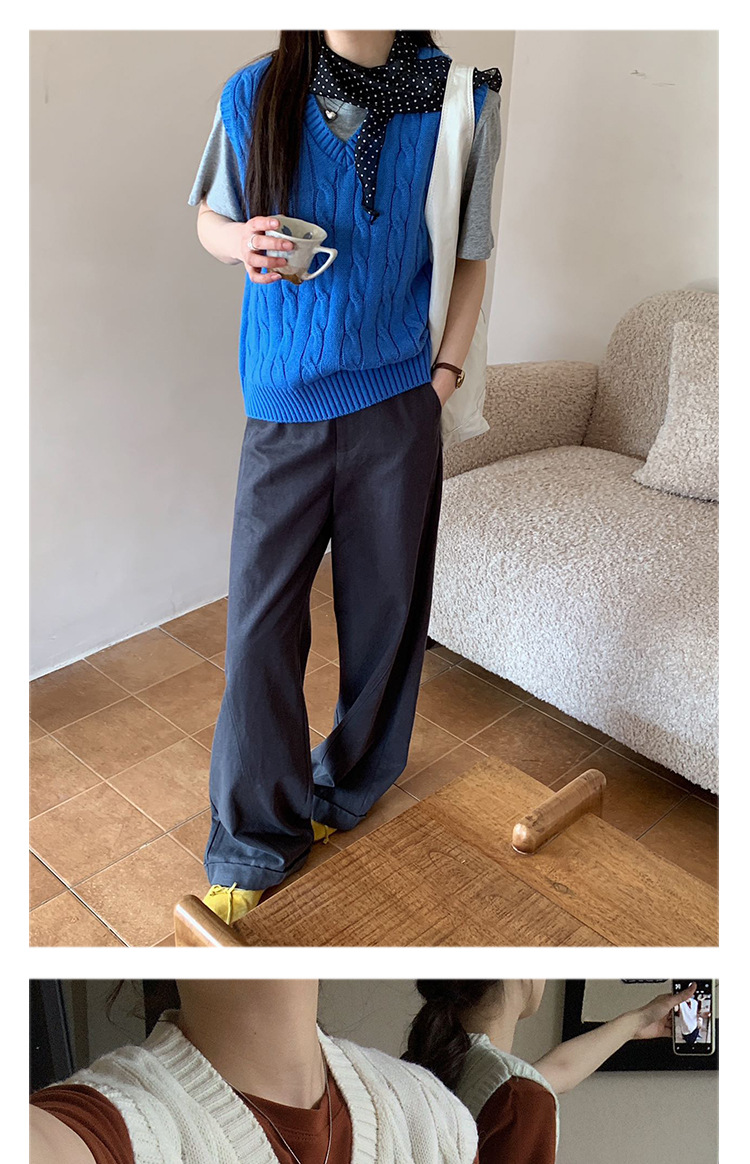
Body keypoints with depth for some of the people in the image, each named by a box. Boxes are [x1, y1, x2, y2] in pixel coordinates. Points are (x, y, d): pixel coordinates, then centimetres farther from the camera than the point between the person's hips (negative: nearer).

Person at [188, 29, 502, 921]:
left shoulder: (459, 101, -2)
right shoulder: (253, 97, 0)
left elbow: (470, 254, 7)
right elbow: (209, 217, 14)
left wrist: (445, 372, -1)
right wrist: (242, 240, -10)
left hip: (398, 405, 0)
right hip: (282, 408, 1)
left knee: (383, 604, 11)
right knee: (260, 618, 1)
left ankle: (351, 783, 36)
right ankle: (256, 838, 17)